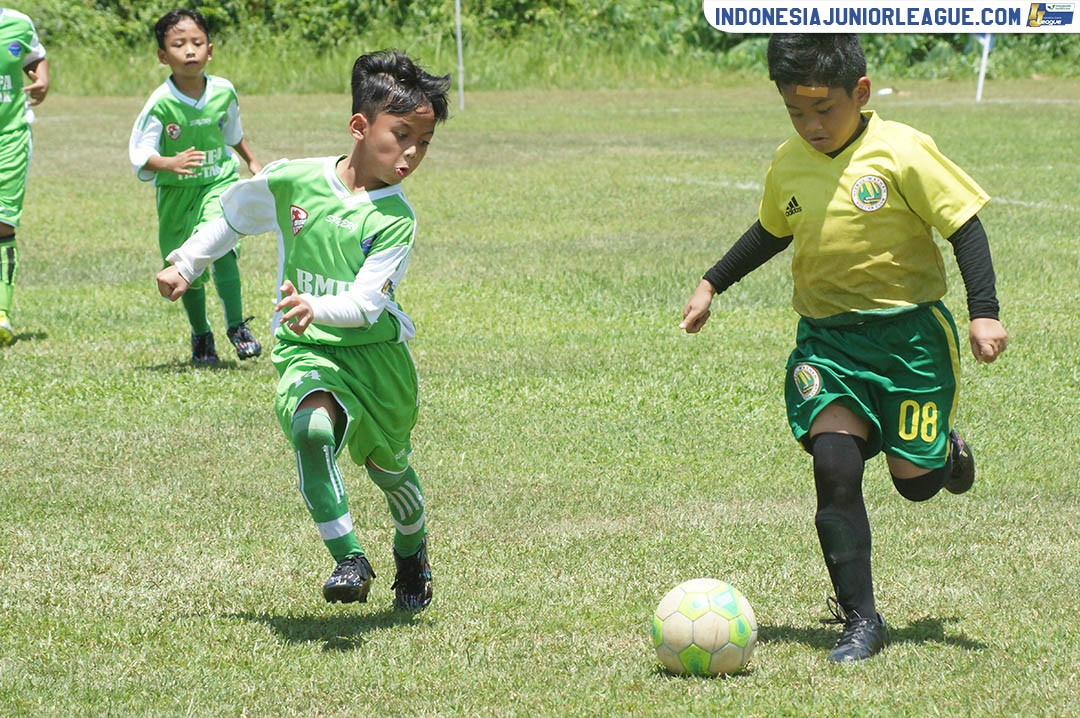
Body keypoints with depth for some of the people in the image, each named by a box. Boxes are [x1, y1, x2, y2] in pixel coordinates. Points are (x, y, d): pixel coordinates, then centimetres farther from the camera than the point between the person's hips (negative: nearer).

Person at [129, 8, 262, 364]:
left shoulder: (224, 92, -5)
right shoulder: (160, 104, -17)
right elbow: (140, 155, -18)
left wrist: (252, 162, 27)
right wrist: (171, 164, -35)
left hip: (220, 182, 1)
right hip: (176, 193, -1)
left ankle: (237, 327, -14)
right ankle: (201, 336, 34)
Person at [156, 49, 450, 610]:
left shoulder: (396, 218, -16)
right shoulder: (292, 181, -9)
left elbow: (366, 304, -25)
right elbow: (233, 216, 12)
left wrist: (316, 309, -43)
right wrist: (184, 264, 19)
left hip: (376, 351, 0)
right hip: (304, 350, 0)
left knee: (388, 466, 14)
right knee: (312, 429, -30)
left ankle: (411, 550, 46)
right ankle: (348, 559, -27)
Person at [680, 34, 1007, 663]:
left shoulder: (903, 152, -13)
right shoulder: (788, 166, 4)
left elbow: (964, 226, -10)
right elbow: (771, 233, 24)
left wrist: (984, 312, -18)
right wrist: (712, 285, 24)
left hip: (909, 331, -3)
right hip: (827, 338, 3)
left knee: (916, 481, 2)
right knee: (834, 468, -15)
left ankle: (946, 448, 42)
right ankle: (860, 619, -8)